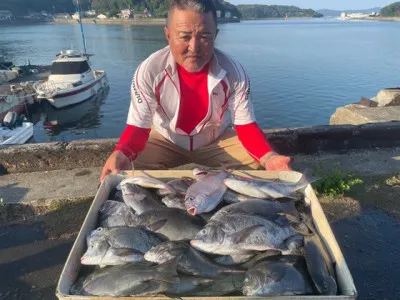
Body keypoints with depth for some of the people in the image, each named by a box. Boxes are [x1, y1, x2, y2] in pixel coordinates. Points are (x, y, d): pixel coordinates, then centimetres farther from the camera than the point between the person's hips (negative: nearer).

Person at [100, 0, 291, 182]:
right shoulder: (148, 71, -27)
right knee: (137, 169, -24)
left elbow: (246, 125, -18)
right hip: (165, 140, 0)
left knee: (255, 164, -18)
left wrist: (268, 157, -39)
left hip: (217, 140, 1)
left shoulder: (234, 72, -24)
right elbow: (138, 126, -23)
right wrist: (121, 154, -47)